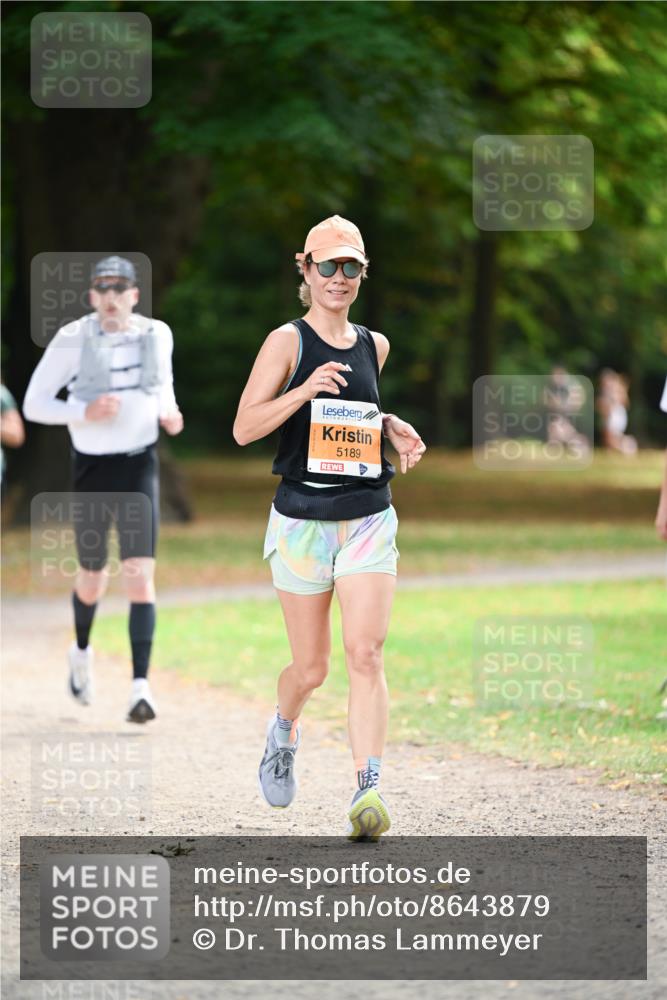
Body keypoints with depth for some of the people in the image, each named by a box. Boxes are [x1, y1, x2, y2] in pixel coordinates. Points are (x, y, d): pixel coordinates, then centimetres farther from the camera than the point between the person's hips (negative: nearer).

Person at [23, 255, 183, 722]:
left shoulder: (157, 334, 1)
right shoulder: (72, 340, -10)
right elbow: (34, 404, -8)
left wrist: (169, 412, 1)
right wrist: (86, 411, -23)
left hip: (140, 468, 1)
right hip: (92, 471, -1)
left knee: (141, 577, -14)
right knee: (93, 579, 14)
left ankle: (141, 685, -18)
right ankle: (82, 652, 46)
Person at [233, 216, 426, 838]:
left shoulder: (374, 345, 11)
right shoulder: (287, 341, -3)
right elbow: (244, 429, -9)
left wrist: (392, 428, 10)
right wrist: (305, 390, -22)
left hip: (368, 518, 3)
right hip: (303, 518, -3)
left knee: (365, 653, -13)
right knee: (311, 666, 6)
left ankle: (368, 789, -17)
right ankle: (284, 730, 40)